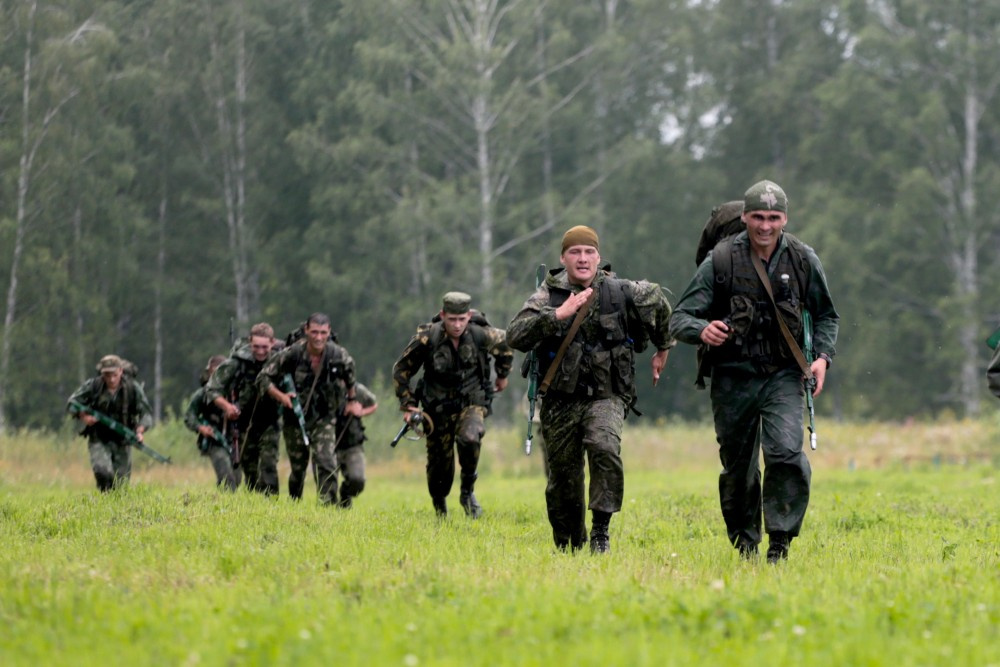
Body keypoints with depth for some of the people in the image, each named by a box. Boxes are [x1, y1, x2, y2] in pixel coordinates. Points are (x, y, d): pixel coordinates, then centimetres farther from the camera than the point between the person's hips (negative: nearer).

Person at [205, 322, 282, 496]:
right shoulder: (238, 362, -16)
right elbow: (211, 389, -12)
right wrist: (226, 405, -30)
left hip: (269, 423, 0)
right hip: (244, 421, 0)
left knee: (268, 463, -15)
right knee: (249, 468, 6)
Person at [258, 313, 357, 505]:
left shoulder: (339, 356, -12)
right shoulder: (292, 354, -18)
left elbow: (349, 373, 14)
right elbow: (263, 377, -9)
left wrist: (351, 399, 22)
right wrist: (280, 396, -23)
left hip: (324, 418, 0)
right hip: (296, 418, 0)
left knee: (326, 464, -18)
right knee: (298, 468, 10)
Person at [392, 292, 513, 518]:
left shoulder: (481, 335, -15)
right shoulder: (426, 338, -17)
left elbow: (504, 345, 10)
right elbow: (401, 370, -3)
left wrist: (502, 375, 21)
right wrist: (407, 405, -7)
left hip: (471, 402, 0)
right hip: (439, 407, 0)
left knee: (469, 439, -32)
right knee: (439, 465, 5)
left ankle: (468, 491, -10)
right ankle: (440, 506, 35)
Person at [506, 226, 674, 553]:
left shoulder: (622, 292, -1)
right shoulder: (548, 296, -4)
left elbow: (659, 301, 19)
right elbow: (515, 337, -19)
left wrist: (663, 349, 27)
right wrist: (558, 314, -29)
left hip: (606, 396, -1)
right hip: (561, 401, 1)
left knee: (605, 448, -30)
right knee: (563, 480, 7)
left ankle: (601, 530, -20)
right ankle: (568, 548, 27)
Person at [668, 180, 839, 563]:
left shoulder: (803, 261, 1)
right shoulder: (721, 261, -6)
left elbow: (825, 315, 16)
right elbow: (679, 319, -6)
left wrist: (823, 355, -1)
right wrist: (702, 330, -29)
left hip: (783, 376, 0)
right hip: (733, 377, 0)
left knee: (787, 453, -20)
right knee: (737, 468, 7)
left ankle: (780, 544, -12)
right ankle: (745, 547, 25)